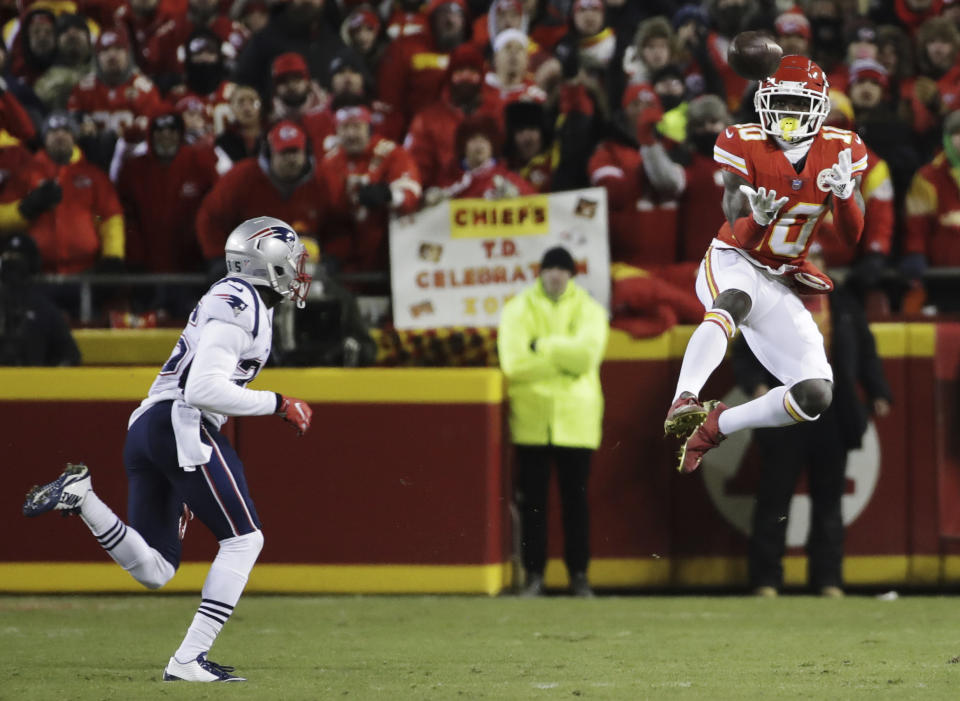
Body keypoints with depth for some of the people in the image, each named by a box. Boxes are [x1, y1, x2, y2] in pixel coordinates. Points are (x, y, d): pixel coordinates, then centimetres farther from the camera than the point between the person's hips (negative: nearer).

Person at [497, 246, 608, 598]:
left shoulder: (589, 311, 6)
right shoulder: (518, 310, 5)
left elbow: (586, 353, -14)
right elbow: (514, 363, -11)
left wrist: (542, 346, -12)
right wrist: (564, 359, -11)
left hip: (575, 420, 0)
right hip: (531, 420, 0)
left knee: (576, 500, 2)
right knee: (532, 501, 1)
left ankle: (579, 574, 8)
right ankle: (534, 575, 5)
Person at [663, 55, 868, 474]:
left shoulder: (840, 150, -2)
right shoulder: (745, 147, -10)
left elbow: (851, 238, -6)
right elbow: (740, 238, -14)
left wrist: (844, 195, -26)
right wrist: (758, 219, -38)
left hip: (781, 283, 4)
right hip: (733, 263, -4)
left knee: (815, 396, -8)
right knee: (736, 301, -42)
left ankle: (716, 425, 10)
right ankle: (684, 402, -56)